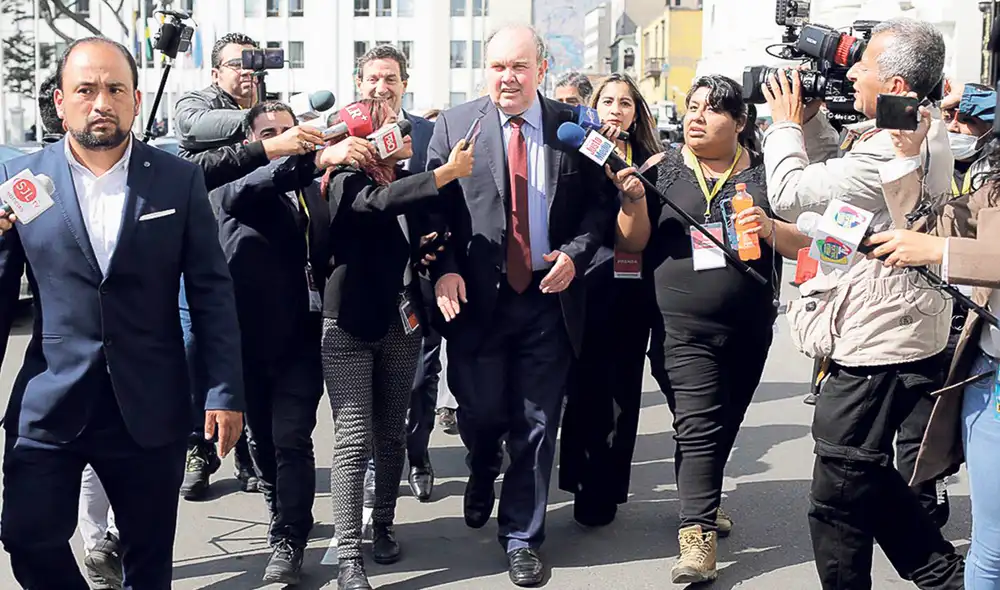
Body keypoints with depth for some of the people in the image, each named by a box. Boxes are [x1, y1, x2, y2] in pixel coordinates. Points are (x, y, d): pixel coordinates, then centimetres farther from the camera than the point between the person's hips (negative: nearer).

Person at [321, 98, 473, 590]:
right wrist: (448, 172, -32)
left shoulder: (406, 178, 7)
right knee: (354, 440, -9)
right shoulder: (346, 182, -9)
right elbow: (382, 202, -31)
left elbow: (422, 236, 22)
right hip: (348, 328, -5)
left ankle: (383, 526, 28)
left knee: (391, 436, 12)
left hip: (400, 325, 5)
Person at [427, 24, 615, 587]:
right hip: (476, 297, 0)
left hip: (549, 296, 1)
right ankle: (484, 472, 43)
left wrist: (576, 253, -10)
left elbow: (602, 202, 6)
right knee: (481, 413, 6)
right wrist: (445, 269, -12)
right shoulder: (454, 124, 1)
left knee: (537, 425, 7)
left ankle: (523, 536, 25)